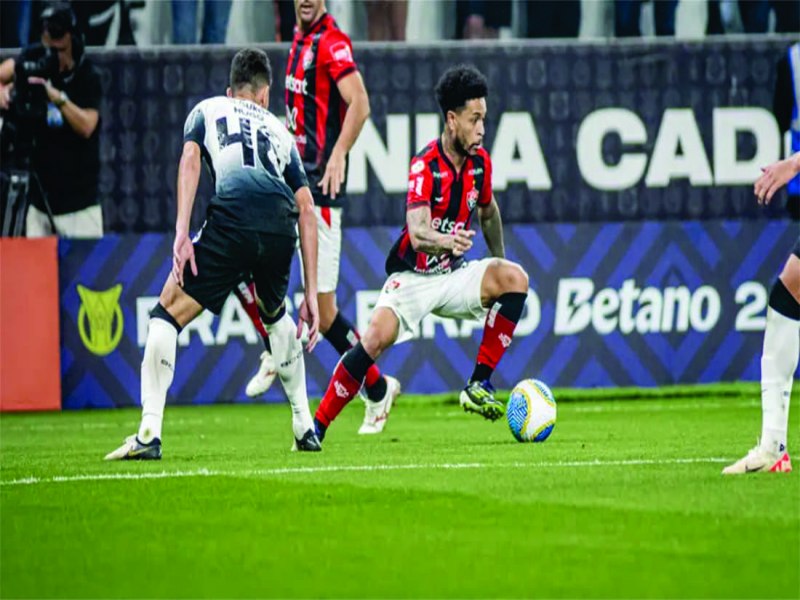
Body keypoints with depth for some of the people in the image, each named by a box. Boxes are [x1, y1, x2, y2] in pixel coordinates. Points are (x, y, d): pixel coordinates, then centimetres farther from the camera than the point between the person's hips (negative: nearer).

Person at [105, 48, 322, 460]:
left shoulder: (207, 110, 28)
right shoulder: (279, 130, 34)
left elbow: (190, 160, 7)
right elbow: (306, 210, 27)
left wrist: (182, 234, -2)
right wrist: (311, 291, 27)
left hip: (233, 217, -4)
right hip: (281, 225, 4)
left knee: (168, 314, 5)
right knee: (276, 315, 33)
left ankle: (149, 435, -9)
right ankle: (305, 428, 33)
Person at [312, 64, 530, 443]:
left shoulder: (480, 162, -1)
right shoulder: (425, 166, -21)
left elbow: (488, 213, 21)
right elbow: (417, 234, -35)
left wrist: (498, 266, 24)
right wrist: (447, 241, -56)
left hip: (455, 274, 6)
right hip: (412, 277, -6)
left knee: (515, 278, -19)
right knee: (378, 337, -29)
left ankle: (479, 385, -14)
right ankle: (317, 425, -18)